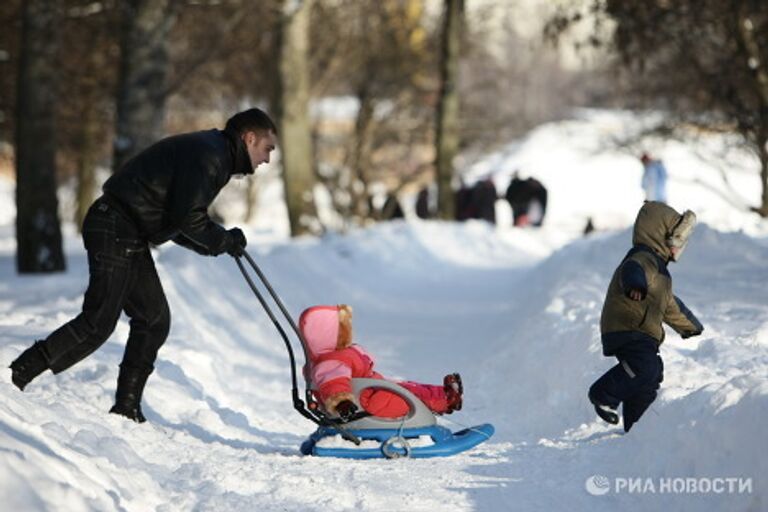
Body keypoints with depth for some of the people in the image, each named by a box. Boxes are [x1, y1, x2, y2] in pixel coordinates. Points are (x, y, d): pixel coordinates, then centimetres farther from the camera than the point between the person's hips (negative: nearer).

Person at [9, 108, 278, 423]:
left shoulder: (209, 152, 21)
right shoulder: (207, 155, -12)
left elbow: (179, 221, 22)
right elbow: (188, 219, -21)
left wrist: (221, 243, 10)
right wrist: (225, 242, -5)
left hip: (129, 237, 11)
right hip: (115, 231, -11)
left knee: (154, 320, 10)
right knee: (98, 323, -13)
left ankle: (126, 409, 13)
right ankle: (15, 378, -11)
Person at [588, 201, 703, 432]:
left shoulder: (658, 267, 26)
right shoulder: (643, 259, -10)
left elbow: (670, 305, 40)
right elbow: (632, 269, -38)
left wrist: (691, 327, 50)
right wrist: (635, 284, -61)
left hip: (643, 336, 11)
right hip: (626, 332, -11)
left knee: (649, 382, 13)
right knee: (644, 369, -29)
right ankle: (603, 396, -14)